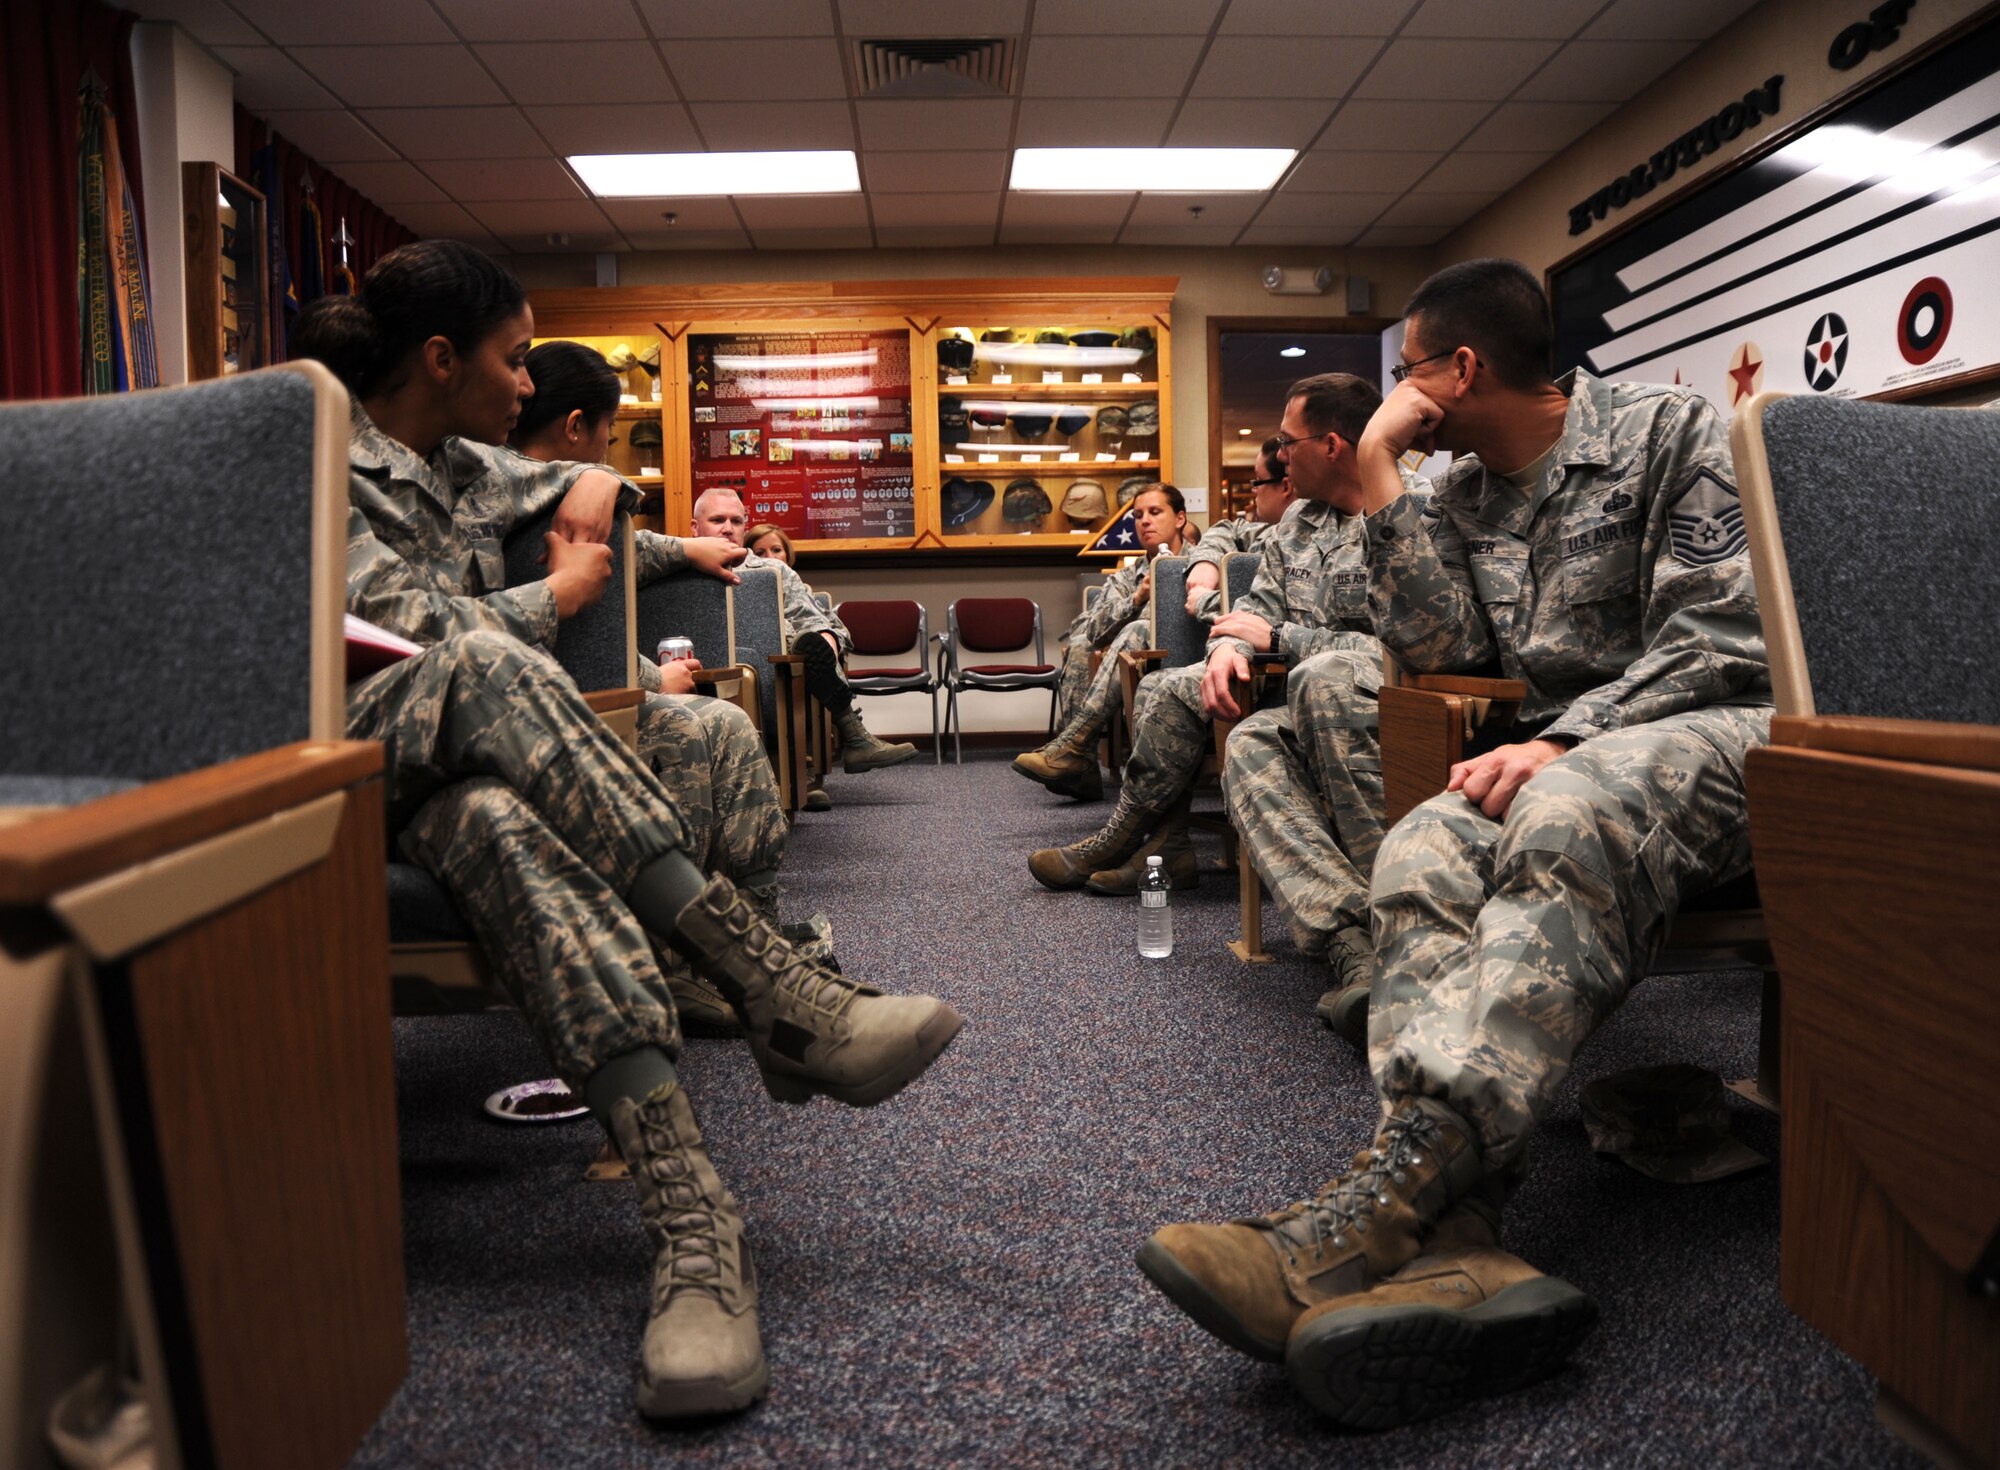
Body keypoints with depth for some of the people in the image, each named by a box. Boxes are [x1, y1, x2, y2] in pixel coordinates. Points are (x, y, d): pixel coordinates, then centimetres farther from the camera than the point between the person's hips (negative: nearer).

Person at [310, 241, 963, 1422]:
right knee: (486, 669, -40)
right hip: (363, 763, -5)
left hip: (479, 759, 5)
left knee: (500, 821, -36)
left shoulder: (464, 463, 20)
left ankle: (690, 1217, -51)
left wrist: (589, 488, 14)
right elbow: (401, 628, -15)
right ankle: (775, 993, -43)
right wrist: (555, 599, -2)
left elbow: (590, 480, 37)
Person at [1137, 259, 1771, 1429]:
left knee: (1564, 825, -40)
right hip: (1571, 755, 5)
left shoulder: (1667, 430, 0)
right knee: (1423, 858, -28)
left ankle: (1385, 1203, -50)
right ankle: (1449, 1244, -47)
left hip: (1719, 723, -5)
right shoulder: (1467, 495, 18)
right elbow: (1437, 645, 3)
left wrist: (1563, 743, -22)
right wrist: (1379, 477, 2)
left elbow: (1720, 634, -9)